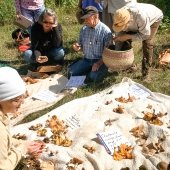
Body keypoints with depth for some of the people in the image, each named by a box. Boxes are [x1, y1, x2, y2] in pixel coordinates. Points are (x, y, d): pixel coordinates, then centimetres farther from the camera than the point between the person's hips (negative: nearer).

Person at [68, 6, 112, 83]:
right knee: (71, 72, -14)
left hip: (100, 61, -5)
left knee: (93, 77, -30)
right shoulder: (83, 29, 5)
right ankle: (89, 72, 7)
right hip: (86, 60, 5)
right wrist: (78, 47, -9)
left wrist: (99, 63, -25)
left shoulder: (105, 31, -12)